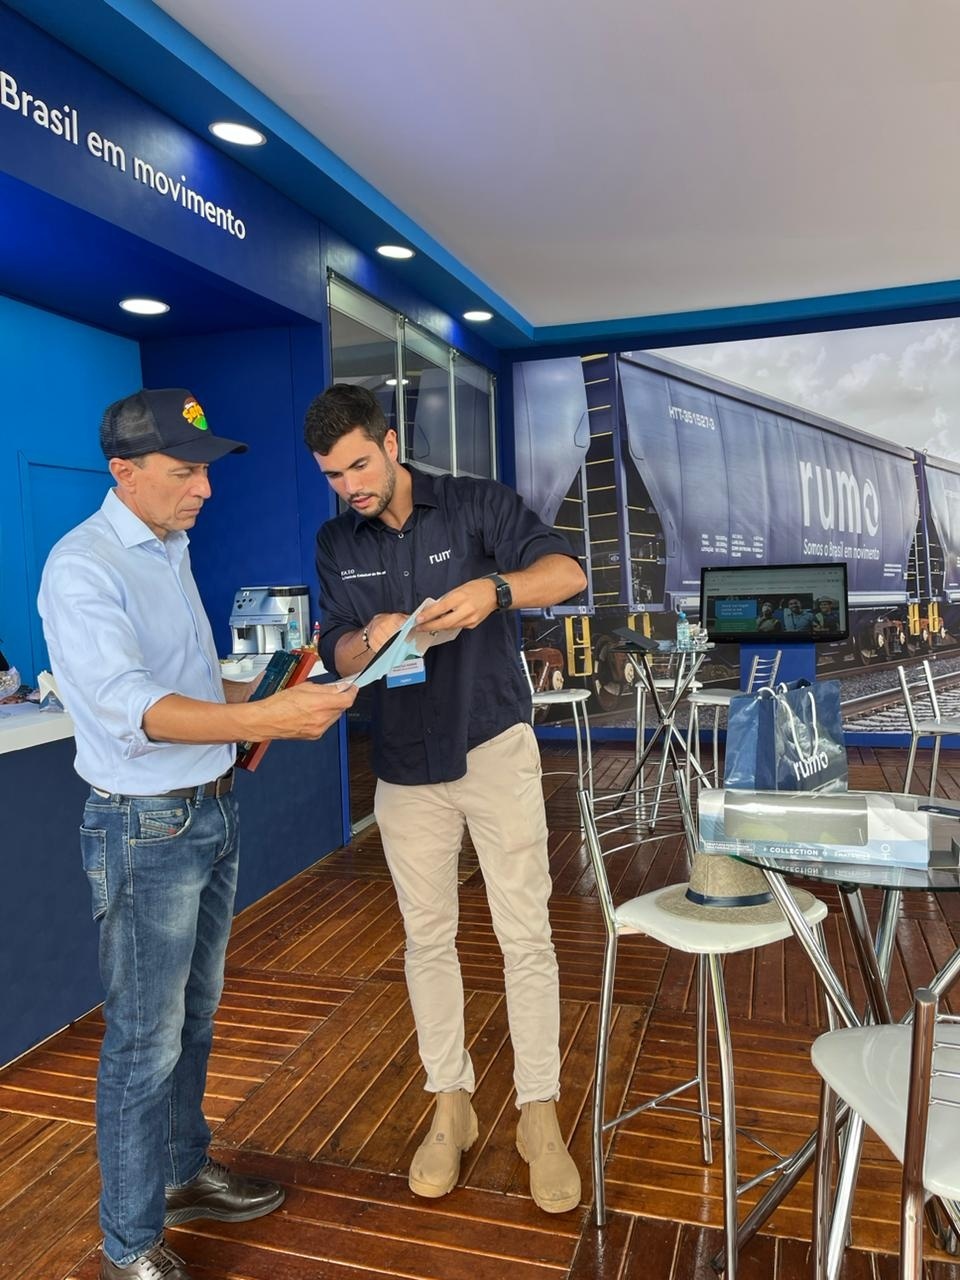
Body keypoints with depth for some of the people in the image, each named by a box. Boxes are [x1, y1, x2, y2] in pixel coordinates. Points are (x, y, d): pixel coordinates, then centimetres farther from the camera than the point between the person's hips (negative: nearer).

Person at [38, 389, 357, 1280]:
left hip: (211, 811, 9)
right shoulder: (82, 567, -18)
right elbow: (130, 709, -30)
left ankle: (183, 1174, 41)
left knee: (194, 1018, 21)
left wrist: (258, 698, 3)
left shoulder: (170, 549, 11)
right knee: (144, 1042, 5)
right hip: (146, 829, -8)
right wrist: (261, 718, -41)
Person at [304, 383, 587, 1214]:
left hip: (494, 748, -3)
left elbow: (567, 570, -17)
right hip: (405, 765, 3)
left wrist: (494, 589, -36)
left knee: (525, 935, 2)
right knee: (427, 938, 11)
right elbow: (336, 654, 1)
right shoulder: (336, 545, 2)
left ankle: (540, 1114, 18)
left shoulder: (476, 504, -8)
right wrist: (370, 640, -23)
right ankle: (451, 1105, 29)